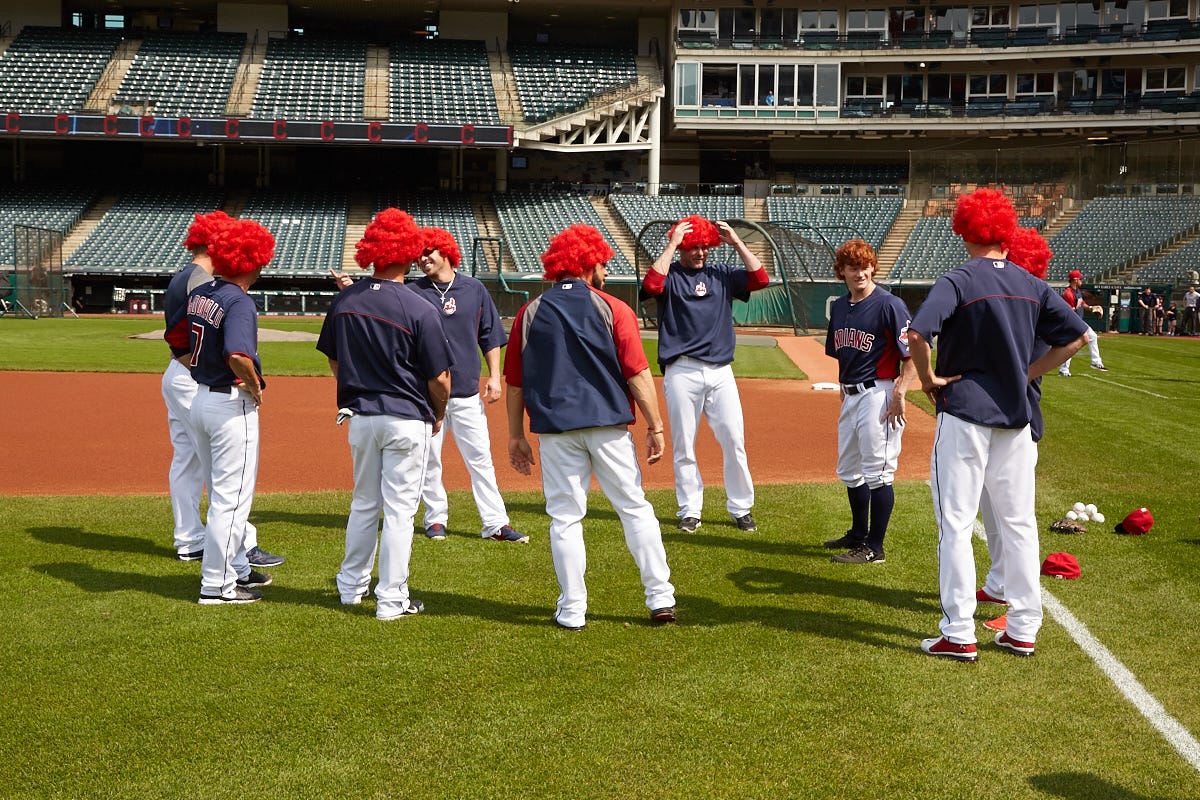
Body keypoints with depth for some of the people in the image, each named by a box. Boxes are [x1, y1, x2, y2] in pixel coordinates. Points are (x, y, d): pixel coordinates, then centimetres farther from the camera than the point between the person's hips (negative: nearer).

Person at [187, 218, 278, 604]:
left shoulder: (199, 293, 6)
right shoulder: (240, 303, -20)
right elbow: (238, 356, -34)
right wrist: (256, 390, -18)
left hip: (200, 397, 9)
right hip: (232, 405, -9)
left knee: (222, 494, 20)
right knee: (231, 497, 0)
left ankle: (236, 568, 32)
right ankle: (217, 585, 5)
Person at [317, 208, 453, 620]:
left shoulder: (344, 301, -1)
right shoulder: (419, 309, -15)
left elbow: (333, 362, 10)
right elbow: (439, 378, -11)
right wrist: (438, 415, 7)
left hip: (360, 417, 5)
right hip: (407, 420, -5)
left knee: (364, 503, 19)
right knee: (399, 509, 3)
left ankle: (352, 586, 31)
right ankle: (392, 600, 8)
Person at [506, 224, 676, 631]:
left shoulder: (530, 313, 5)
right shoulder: (613, 310, -1)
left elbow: (515, 381, 6)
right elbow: (638, 374, -6)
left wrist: (516, 436, 12)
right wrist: (655, 426, -1)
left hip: (555, 429, 1)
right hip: (608, 424, -1)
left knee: (565, 517, 6)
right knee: (635, 508, 7)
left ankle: (572, 610, 9)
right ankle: (661, 599, 9)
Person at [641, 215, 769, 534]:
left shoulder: (722, 274, 13)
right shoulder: (670, 274, 3)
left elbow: (760, 278, 1)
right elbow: (651, 285, -19)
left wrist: (736, 242, 0)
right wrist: (672, 244, -13)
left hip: (720, 370, 3)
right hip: (682, 372, -2)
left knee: (734, 441, 1)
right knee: (683, 445, 3)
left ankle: (741, 508, 12)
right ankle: (690, 511, 13)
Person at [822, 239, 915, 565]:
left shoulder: (888, 304, -13)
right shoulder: (839, 306, 10)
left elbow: (913, 355, -15)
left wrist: (899, 395, -21)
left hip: (878, 394, -9)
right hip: (850, 395, 9)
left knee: (877, 471, -4)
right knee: (849, 470, 18)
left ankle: (874, 548, 2)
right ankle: (858, 534, 35)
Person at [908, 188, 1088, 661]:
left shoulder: (958, 282, -11)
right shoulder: (1032, 286, 5)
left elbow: (917, 334, -26)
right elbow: (1078, 335, 9)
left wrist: (928, 379, -10)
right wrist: (1029, 373, 11)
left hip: (963, 413, -5)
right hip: (1015, 415, 5)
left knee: (955, 524, 1)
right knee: (1019, 522, 12)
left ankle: (959, 635, 2)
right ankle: (1023, 630, 18)